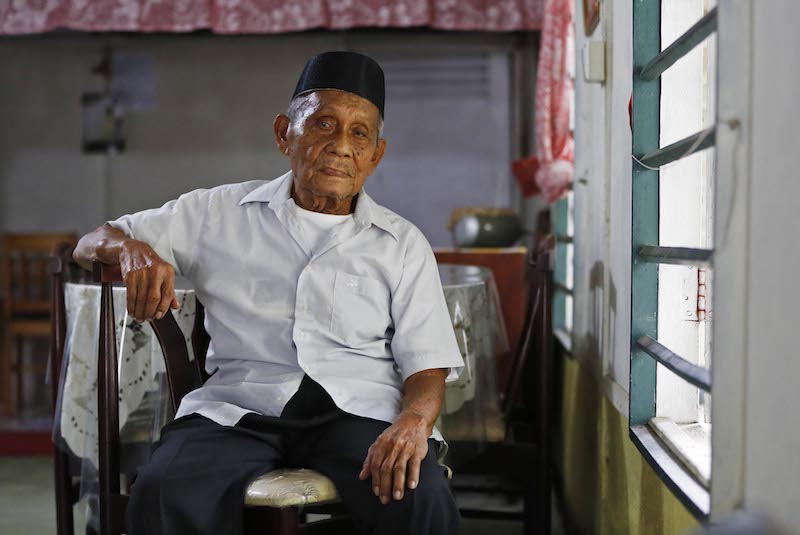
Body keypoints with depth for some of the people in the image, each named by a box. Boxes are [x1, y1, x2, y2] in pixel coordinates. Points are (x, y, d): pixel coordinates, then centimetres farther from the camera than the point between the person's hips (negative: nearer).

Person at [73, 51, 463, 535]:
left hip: (358, 409, -1)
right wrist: (131, 249, -6)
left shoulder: (404, 244, 15)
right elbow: (90, 244, 20)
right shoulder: (218, 214, 16)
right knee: (162, 494, -31)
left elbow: (427, 367, 7)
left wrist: (414, 422, -17)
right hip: (239, 409, 1)